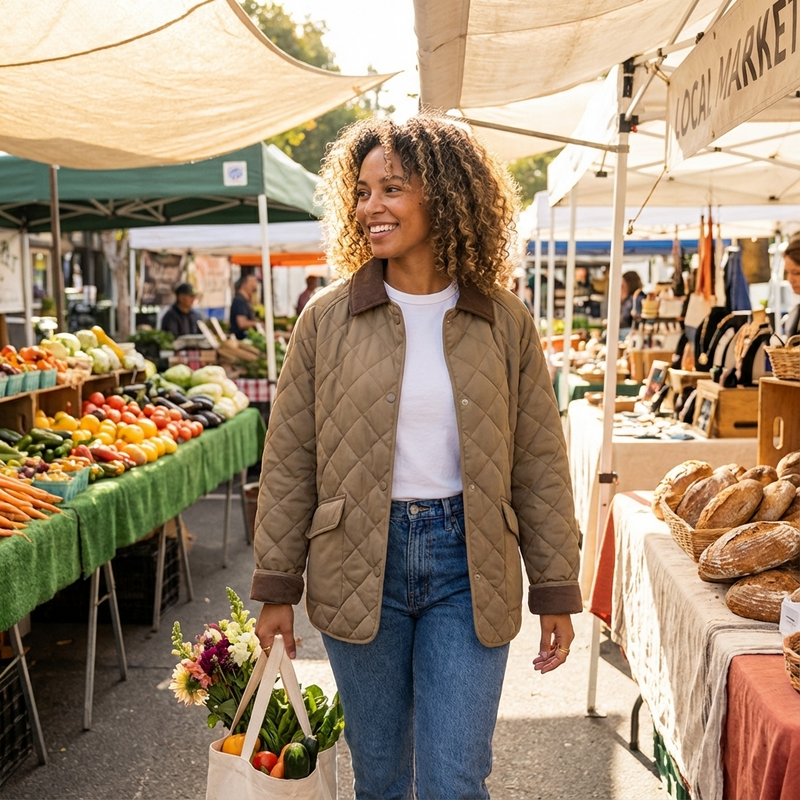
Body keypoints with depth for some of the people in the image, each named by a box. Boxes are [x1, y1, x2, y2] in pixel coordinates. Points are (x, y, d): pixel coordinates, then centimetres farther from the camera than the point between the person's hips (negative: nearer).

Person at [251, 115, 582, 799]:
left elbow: (539, 465, 2)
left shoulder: (504, 323, -2)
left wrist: (555, 591, 3)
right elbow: (289, 462, 0)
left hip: (467, 566, 0)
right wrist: (277, 589, 0)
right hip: (359, 566, 1)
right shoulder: (328, 318, -3)